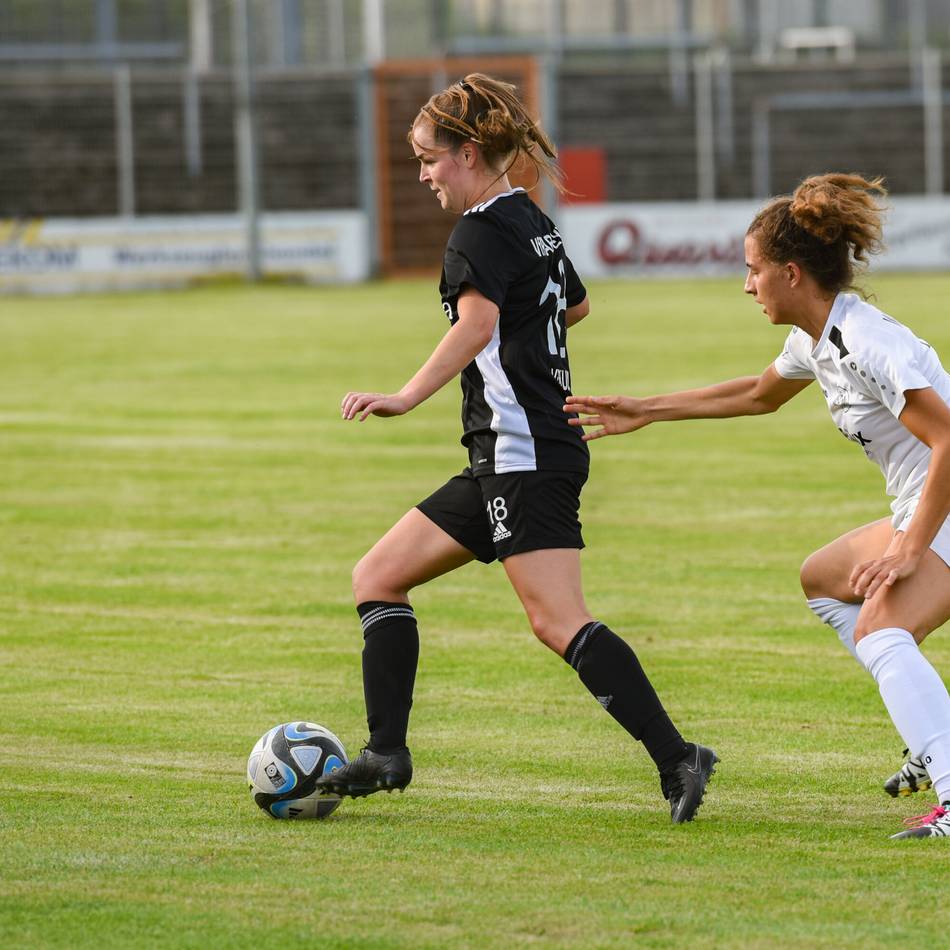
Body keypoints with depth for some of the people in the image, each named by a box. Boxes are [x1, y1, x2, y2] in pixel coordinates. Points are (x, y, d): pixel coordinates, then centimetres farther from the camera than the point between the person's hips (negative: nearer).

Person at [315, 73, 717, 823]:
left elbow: (478, 320, -31)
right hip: (506, 461, 10)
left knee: (560, 624, -17)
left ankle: (677, 758, -20)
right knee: (378, 577, 11)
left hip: (525, 457, -10)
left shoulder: (483, 231, -11)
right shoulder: (534, 223, 17)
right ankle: (386, 754, 8)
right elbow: (576, 305, 35)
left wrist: (408, 397, -43)